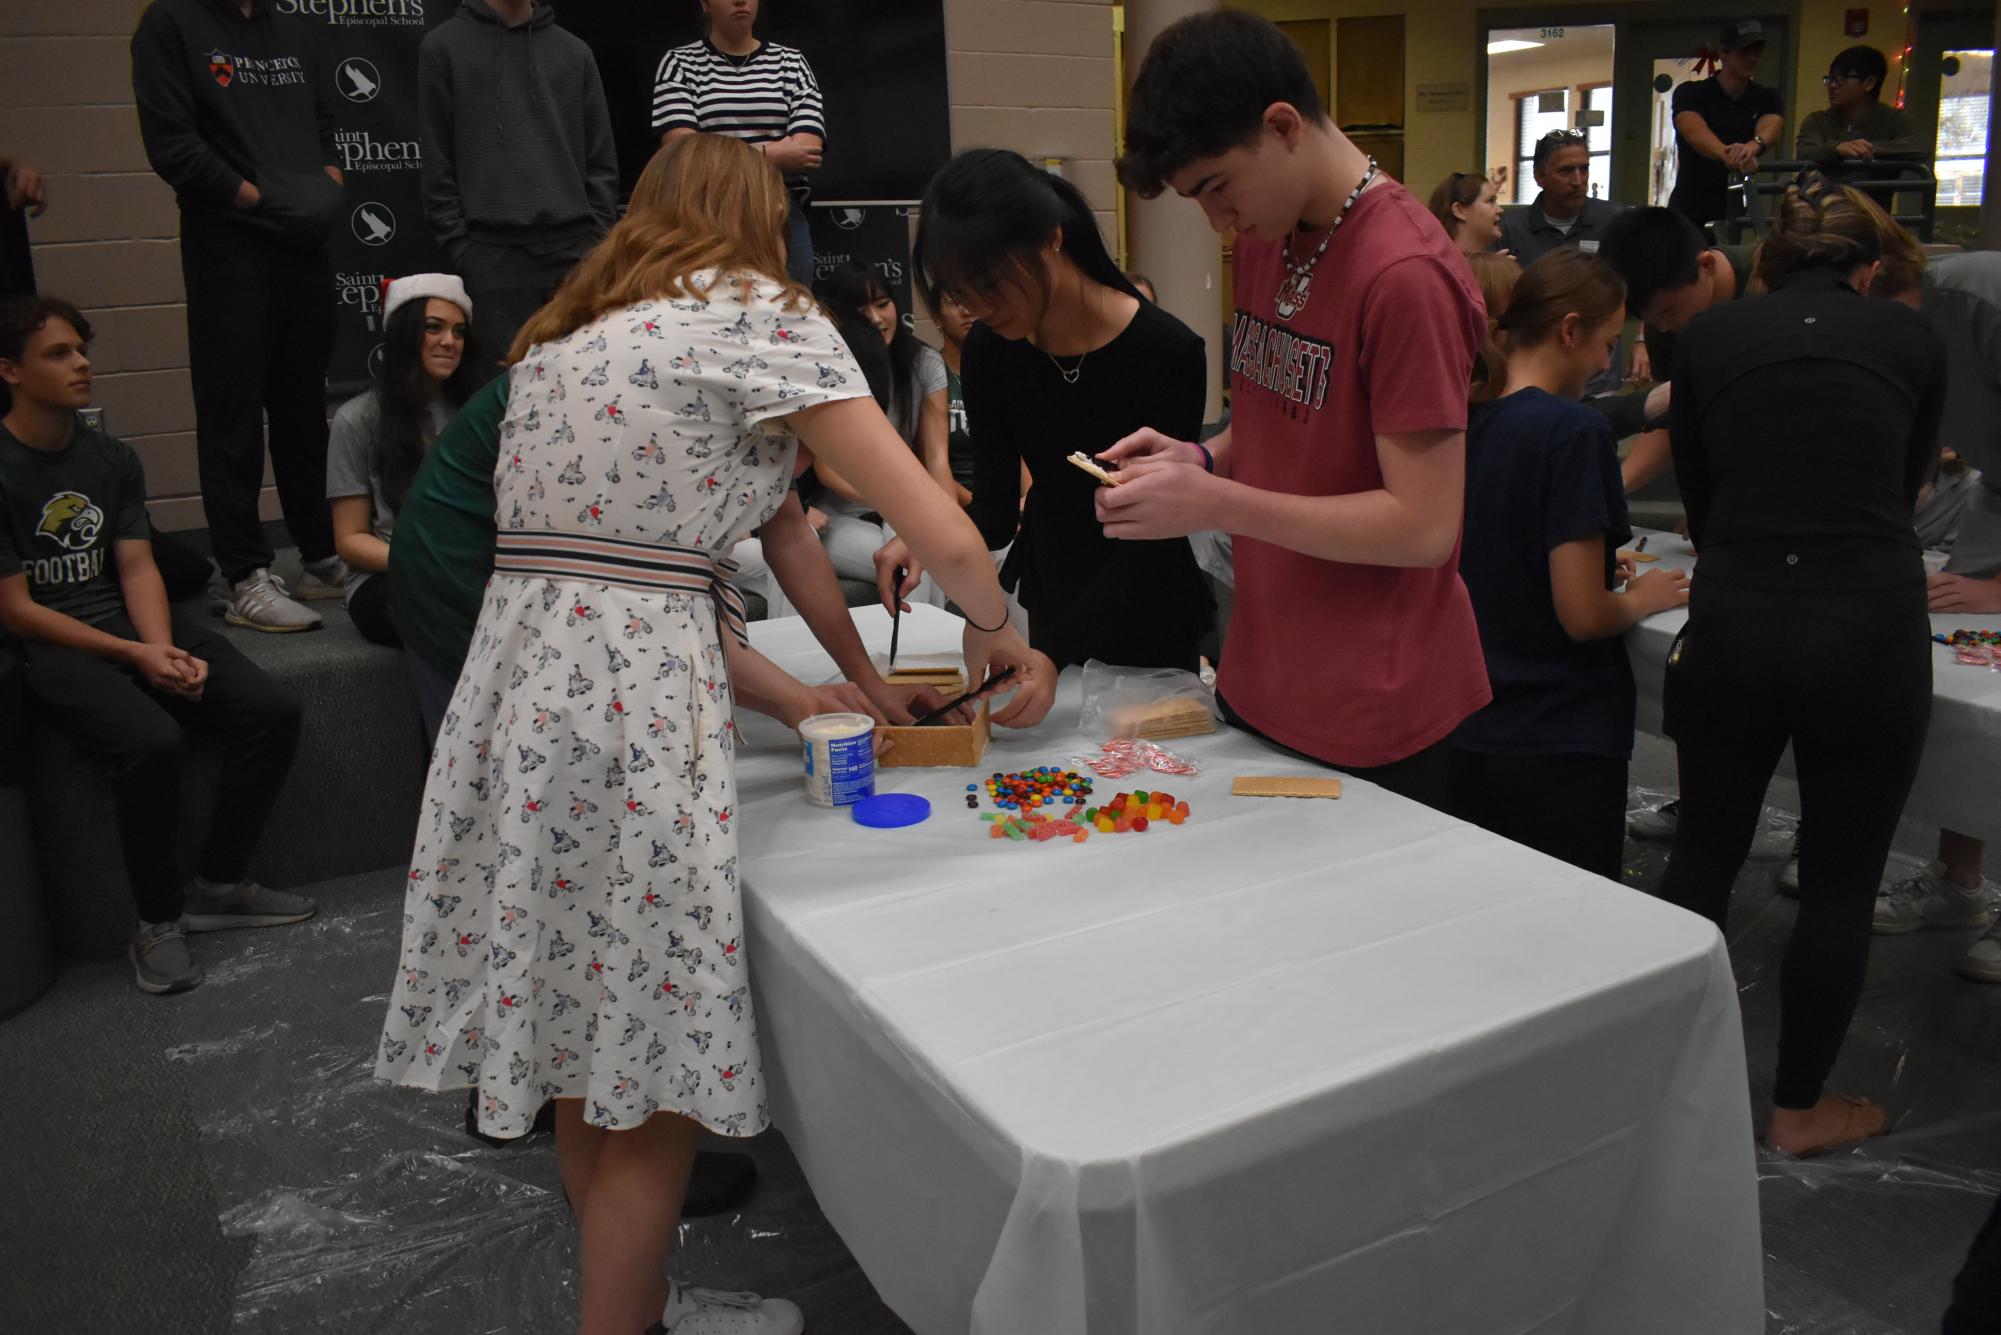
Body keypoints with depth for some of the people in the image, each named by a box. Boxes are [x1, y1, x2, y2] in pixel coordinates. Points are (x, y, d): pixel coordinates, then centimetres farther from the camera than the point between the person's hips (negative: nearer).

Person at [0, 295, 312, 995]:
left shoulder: (113, 458, 10)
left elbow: (137, 570, 4)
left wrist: (164, 650, -15)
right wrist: (135, 657, -17)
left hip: (135, 625, 6)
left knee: (272, 709, -14)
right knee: (153, 741, -34)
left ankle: (217, 887, 0)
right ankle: (158, 923, -12)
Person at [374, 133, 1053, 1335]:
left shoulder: (563, 333, 21)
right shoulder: (760, 315, -2)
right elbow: (944, 536, -8)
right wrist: (996, 633, 12)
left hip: (516, 680, 8)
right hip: (630, 704, -8)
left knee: (583, 1041, 19)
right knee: (650, 1067, 5)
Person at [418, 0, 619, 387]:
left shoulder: (575, 52, 13)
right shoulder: (443, 46, 6)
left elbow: (602, 162, 12)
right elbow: (437, 169, 2)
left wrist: (599, 244, 2)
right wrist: (462, 252, -5)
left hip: (576, 249, 2)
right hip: (494, 256, -2)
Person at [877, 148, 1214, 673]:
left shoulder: (1168, 354, -24)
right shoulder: (989, 350, -9)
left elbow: (1149, 542, -24)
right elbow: (995, 510, -6)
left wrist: (1056, 655, -33)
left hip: (1145, 616, -4)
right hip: (1043, 596, 4)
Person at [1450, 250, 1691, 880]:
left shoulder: (1469, 422, 4)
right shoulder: (1573, 430, -17)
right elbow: (1582, 615, -20)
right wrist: (1641, 598, -1)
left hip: (1468, 736, 7)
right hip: (1562, 746, -7)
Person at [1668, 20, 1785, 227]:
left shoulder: (1767, 99, 7)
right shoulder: (1691, 93, -3)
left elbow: (1769, 128, -16)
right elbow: (1695, 131, -24)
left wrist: (1753, 145, -42)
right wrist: (1727, 154, -46)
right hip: (1690, 213, -3)